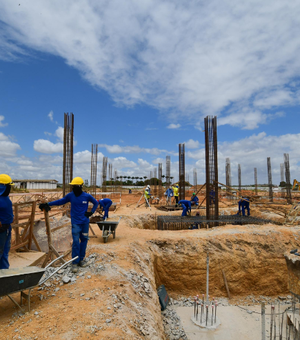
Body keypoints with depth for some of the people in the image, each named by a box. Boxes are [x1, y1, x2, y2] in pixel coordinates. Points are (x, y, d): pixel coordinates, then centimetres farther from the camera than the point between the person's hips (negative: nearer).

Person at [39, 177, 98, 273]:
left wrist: (91, 212, -1)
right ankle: (75, 262, 4)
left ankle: (81, 259, 25)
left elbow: (96, 203, 9)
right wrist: (48, 204, -1)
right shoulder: (70, 195, -3)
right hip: (75, 223, -1)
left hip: (85, 222, 1)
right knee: (76, 242, -7)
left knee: (84, 240, 9)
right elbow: (60, 201, 6)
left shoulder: (87, 196, -5)